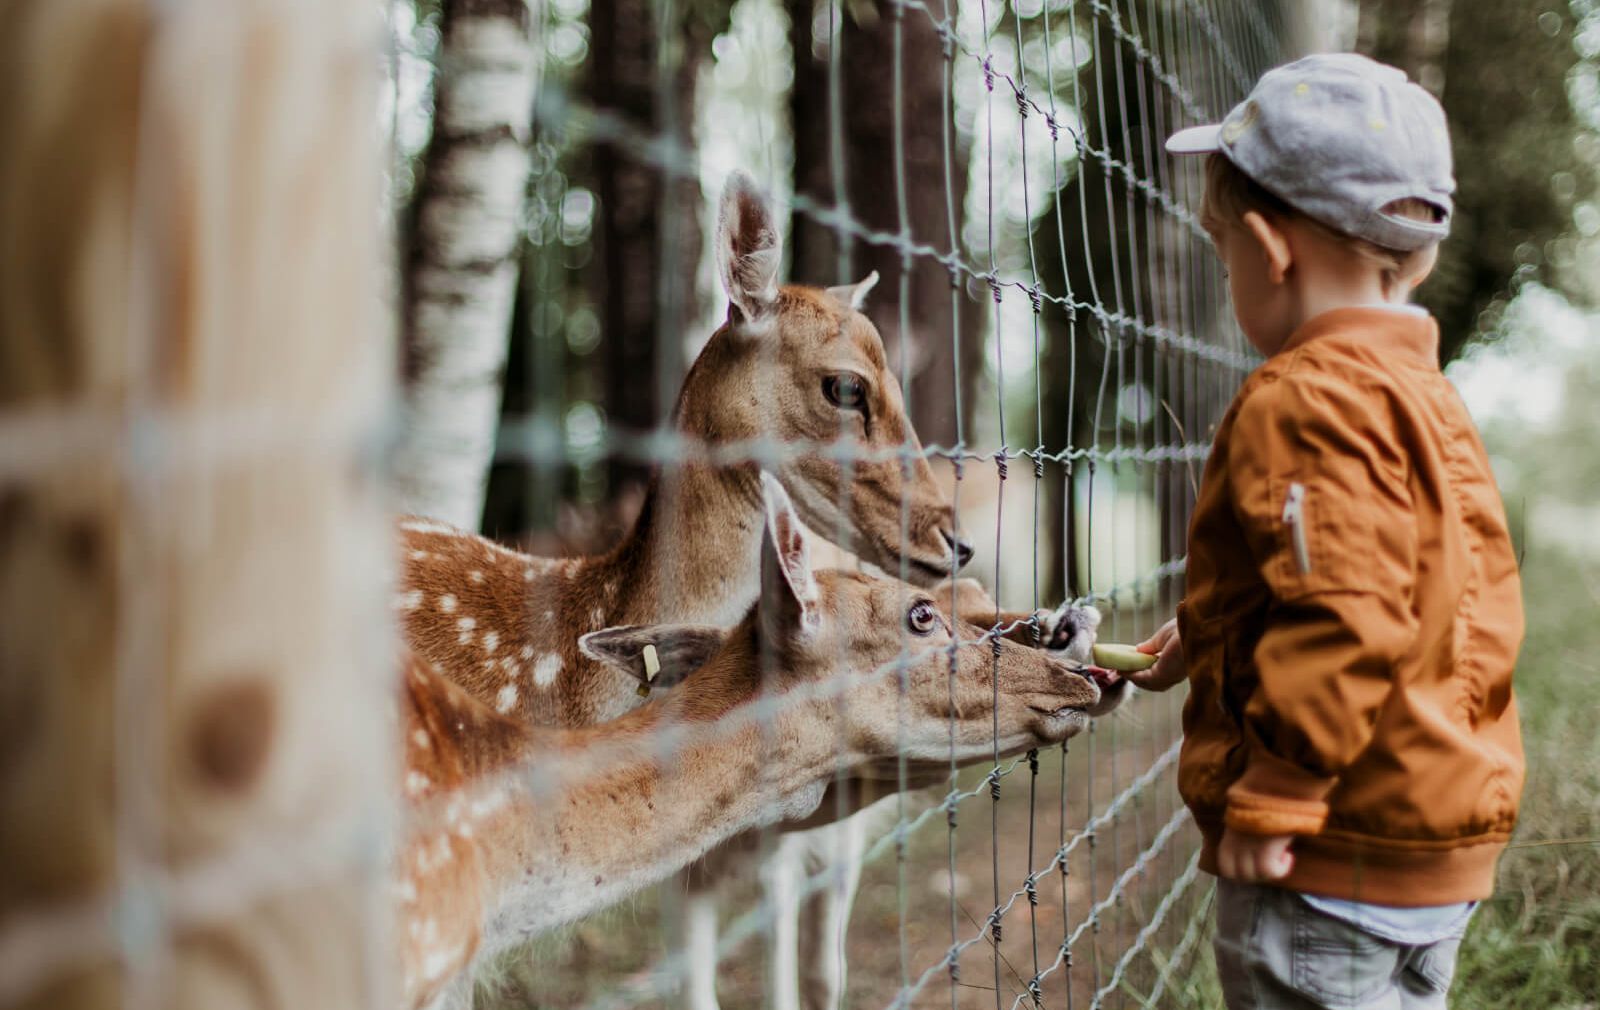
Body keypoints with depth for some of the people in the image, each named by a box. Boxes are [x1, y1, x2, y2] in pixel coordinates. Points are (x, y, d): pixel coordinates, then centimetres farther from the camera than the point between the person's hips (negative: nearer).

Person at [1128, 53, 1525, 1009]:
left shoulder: (1305, 401, -19)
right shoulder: (1428, 395, 13)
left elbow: (1345, 624, -27)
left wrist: (1270, 802, -21)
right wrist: (1212, 635, 24)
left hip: (1337, 857, -10)